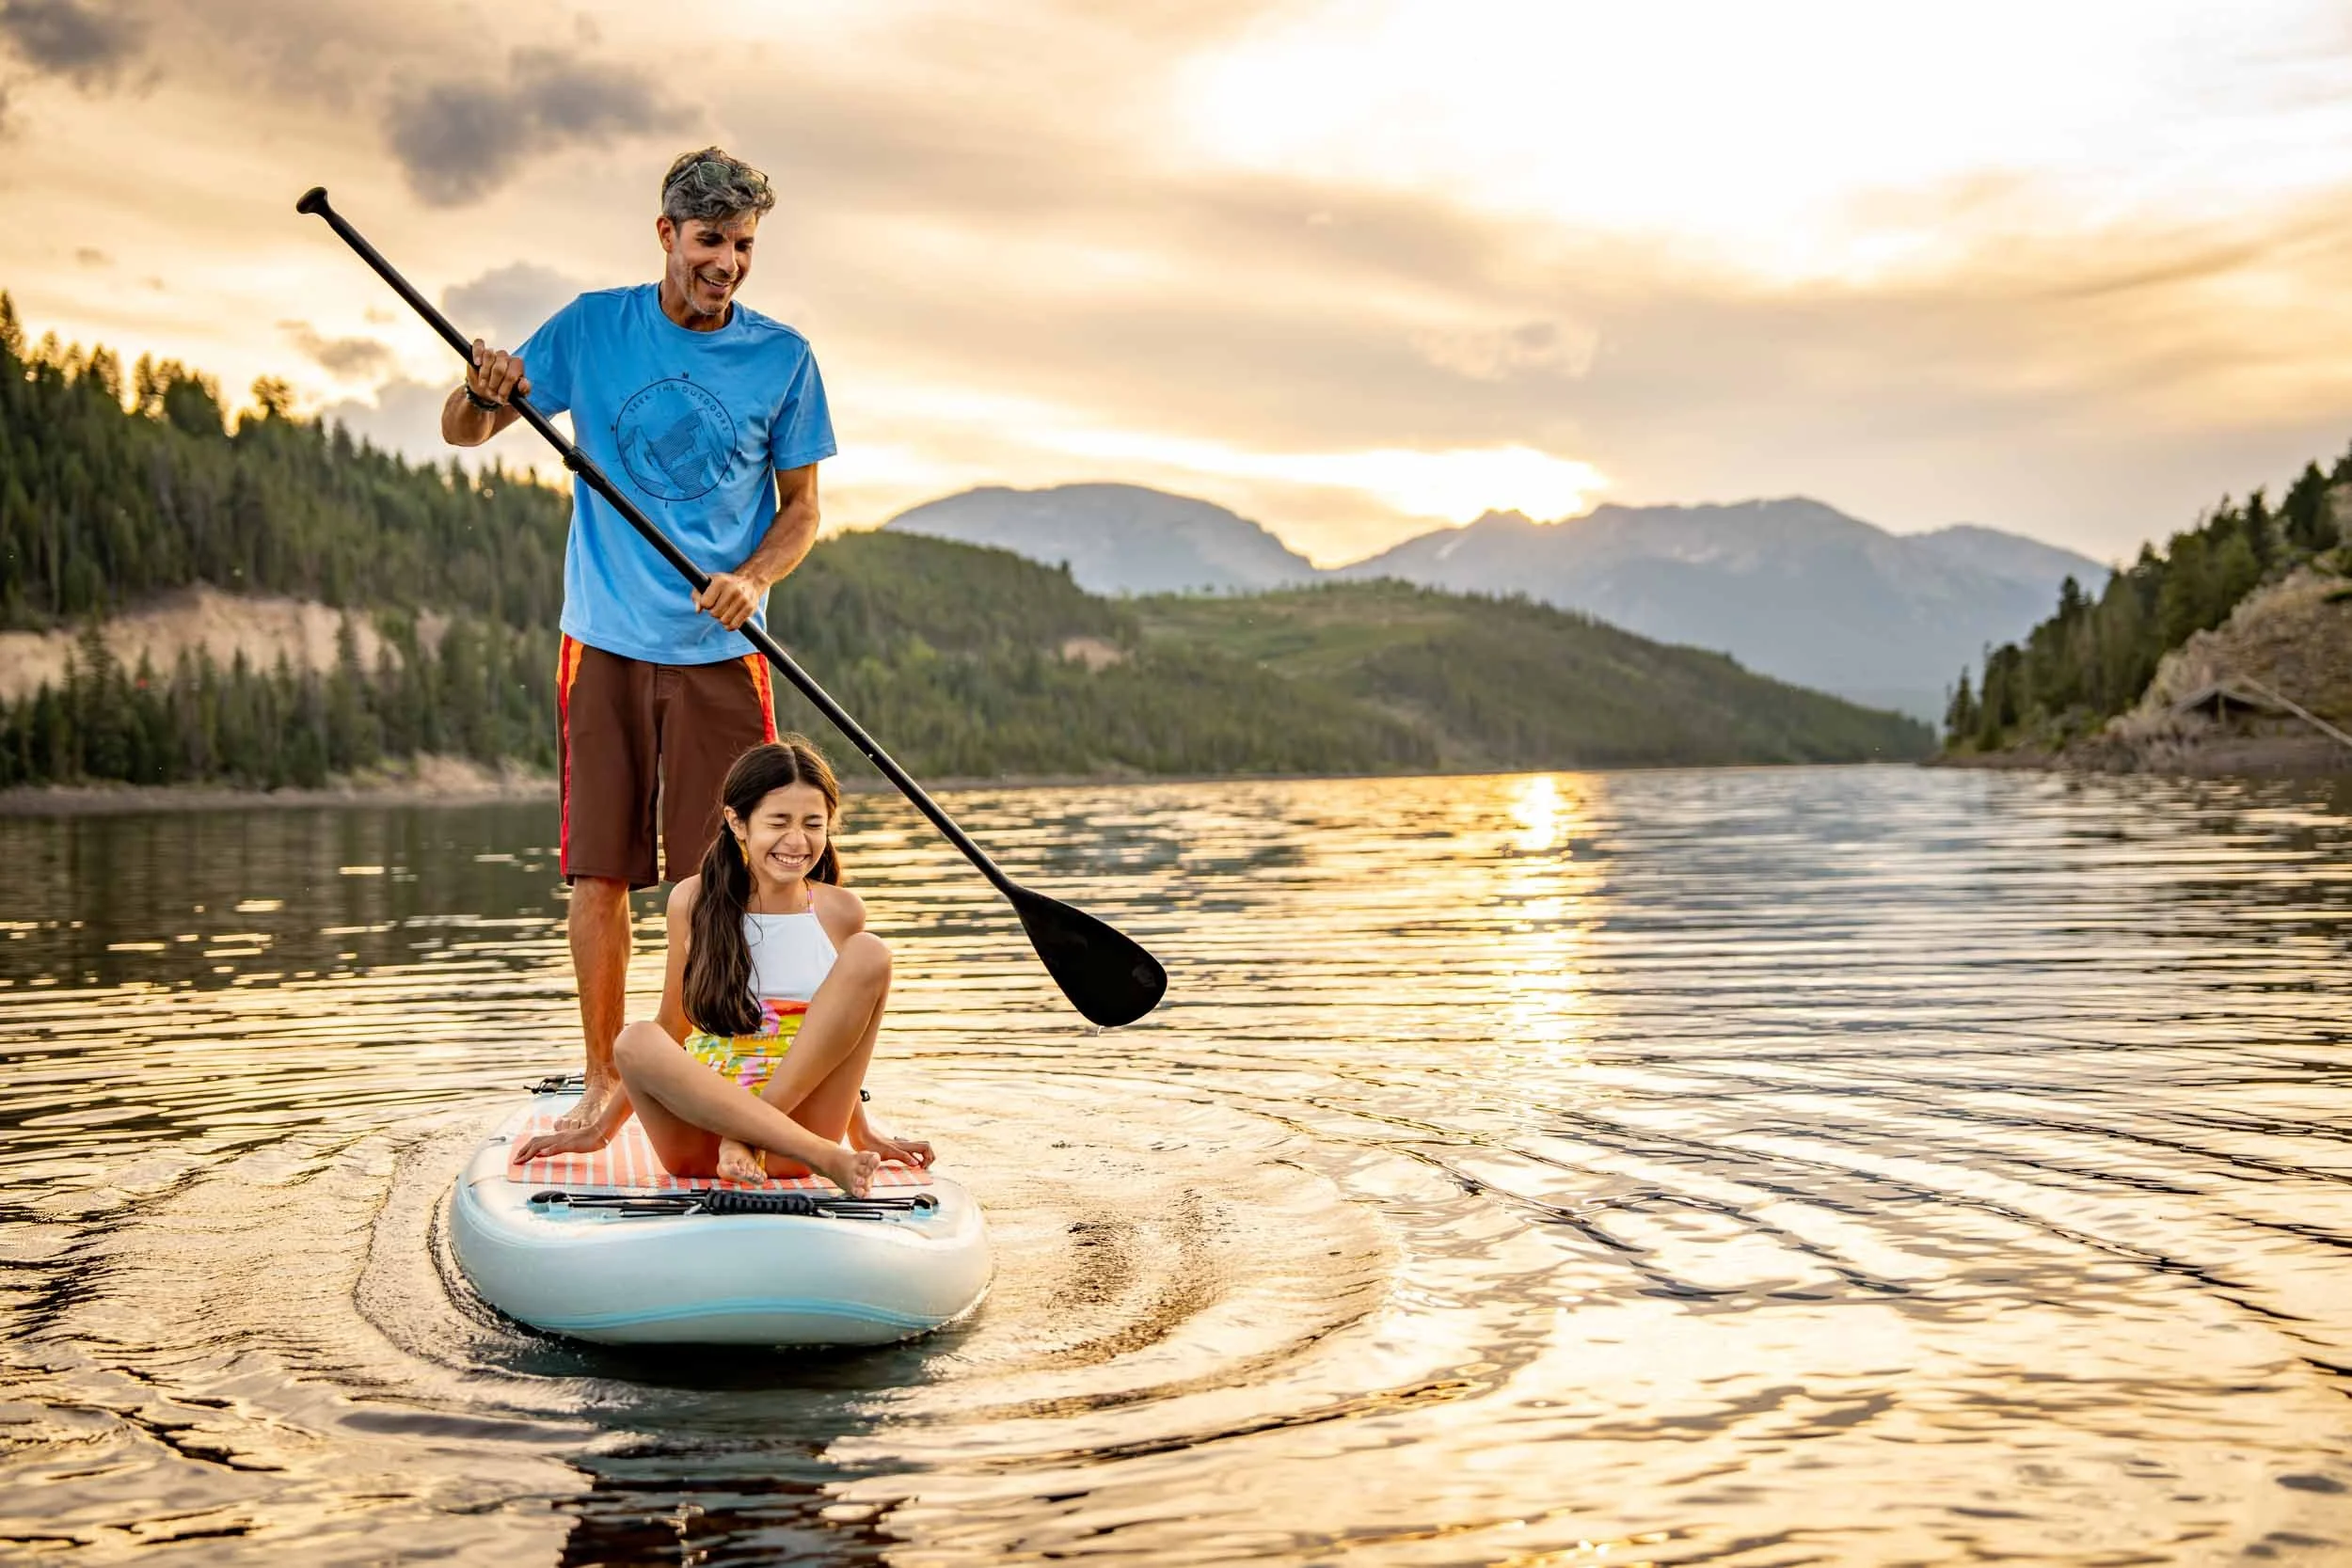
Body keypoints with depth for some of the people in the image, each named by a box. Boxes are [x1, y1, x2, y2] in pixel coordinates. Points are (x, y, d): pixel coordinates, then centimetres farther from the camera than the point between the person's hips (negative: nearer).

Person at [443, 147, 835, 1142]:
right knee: (598, 873, 2)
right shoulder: (591, 330, 4)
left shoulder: (782, 359, 2)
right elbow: (461, 434, 7)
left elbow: (802, 507, 7)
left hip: (719, 651, 0)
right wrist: (484, 393, -16)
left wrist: (754, 578, -13)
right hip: (606, 643, 1)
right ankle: (605, 1081, 14)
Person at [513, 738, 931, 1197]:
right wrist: (599, 1128, 14)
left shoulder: (840, 912, 5)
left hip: (802, 1120, 0)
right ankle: (824, 1158, -38)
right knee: (635, 1040, -33)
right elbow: (671, 1025, 13)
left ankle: (748, 1139, -22)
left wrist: (862, 1133, 13)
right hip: (697, 1138, 0)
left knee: (869, 953, -17)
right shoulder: (694, 901, 4)